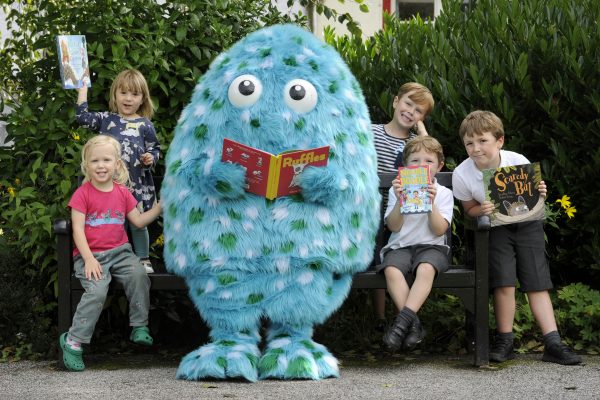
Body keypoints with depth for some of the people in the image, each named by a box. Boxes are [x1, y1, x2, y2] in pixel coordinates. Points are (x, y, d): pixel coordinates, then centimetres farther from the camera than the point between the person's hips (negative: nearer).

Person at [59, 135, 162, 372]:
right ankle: (73, 341, -19)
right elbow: (78, 229, -8)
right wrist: (89, 259, -19)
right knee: (97, 291, -28)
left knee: (139, 276, -26)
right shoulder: (83, 194, -2)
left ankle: (139, 327, -11)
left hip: (119, 252, 4)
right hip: (91, 255, -4)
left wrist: (158, 208, 3)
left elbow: (138, 221, 17)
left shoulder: (122, 193, 11)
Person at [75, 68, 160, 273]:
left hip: (137, 185, -1)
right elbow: (83, 118, -3)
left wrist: (151, 158, -13)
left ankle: (144, 259, 21)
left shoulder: (145, 125, 1)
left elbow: (155, 148, 9)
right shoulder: (106, 119, 5)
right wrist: (82, 90, 1)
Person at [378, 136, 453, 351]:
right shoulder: (397, 190, 11)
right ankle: (413, 325, -31)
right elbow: (394, 226, 1)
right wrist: (399, 201, -13)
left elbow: (439, 230, -2)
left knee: (426, 268, -36)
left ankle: (404, 318, -41)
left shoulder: (443, 193, 9)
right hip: (400, 246, 1)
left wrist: (431, 203, -15)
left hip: (431, 246, -1)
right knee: (392, 270, -32)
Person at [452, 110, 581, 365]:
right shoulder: (462, 174, -17)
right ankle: (504, 341, -2)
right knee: (504, 282, -16)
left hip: (527, 224, 1)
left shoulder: (518, 162, -17)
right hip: (495, 228, -1)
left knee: (537, 283, -4)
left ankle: (553, 344, -5)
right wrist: (482, 210, -23)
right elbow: (469, 209, -1)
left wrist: (539, 194, -22)